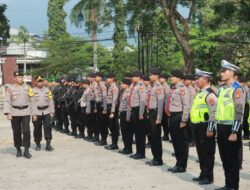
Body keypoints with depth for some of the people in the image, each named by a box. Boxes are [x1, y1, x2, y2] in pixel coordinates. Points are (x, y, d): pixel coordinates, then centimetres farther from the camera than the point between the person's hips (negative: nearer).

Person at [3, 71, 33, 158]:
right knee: (16, 132, 7)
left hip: (26, 112, 1)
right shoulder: (10, 88, 0)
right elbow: (7, 101, -2)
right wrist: (8, 113, -12)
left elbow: (31, 100, 11)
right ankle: (18, 150, 21)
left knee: (26, 131, -9)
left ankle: (26, 150, -6)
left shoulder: (27, 87, 7)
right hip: (15, 113, -1)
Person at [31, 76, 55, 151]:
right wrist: (33, 114, -10)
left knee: (48, 127, -7)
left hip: (46, 112, 2)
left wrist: (52, 112, 4)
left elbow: (51, 101, 9)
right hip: (37, 112, -1)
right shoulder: (33, 91, -1)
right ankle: (38, 144, 19)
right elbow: (32, 103, -5)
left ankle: (48, 144, -6)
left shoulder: (48, 90, 7)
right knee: (37, 129, 6)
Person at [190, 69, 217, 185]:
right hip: (198, 127, 10)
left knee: (207, 153, -1)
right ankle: (203, 174, 25)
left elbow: (213, 113, -20)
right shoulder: (200, 93, 15)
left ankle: (208, 177, 7)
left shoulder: (210, 94, -15)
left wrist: (210, 129, -22)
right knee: (200, 152, 15)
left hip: (205, 127, -10)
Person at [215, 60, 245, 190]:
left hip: (230, 129, -8)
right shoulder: (221, 89, 13)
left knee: (233, 159, 1)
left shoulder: (237, 89, -12)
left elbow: (239, 112, -17)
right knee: (224, 158, 13)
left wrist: (234, 132, -20)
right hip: (221, 128, 8)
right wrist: (215, 128, 16)